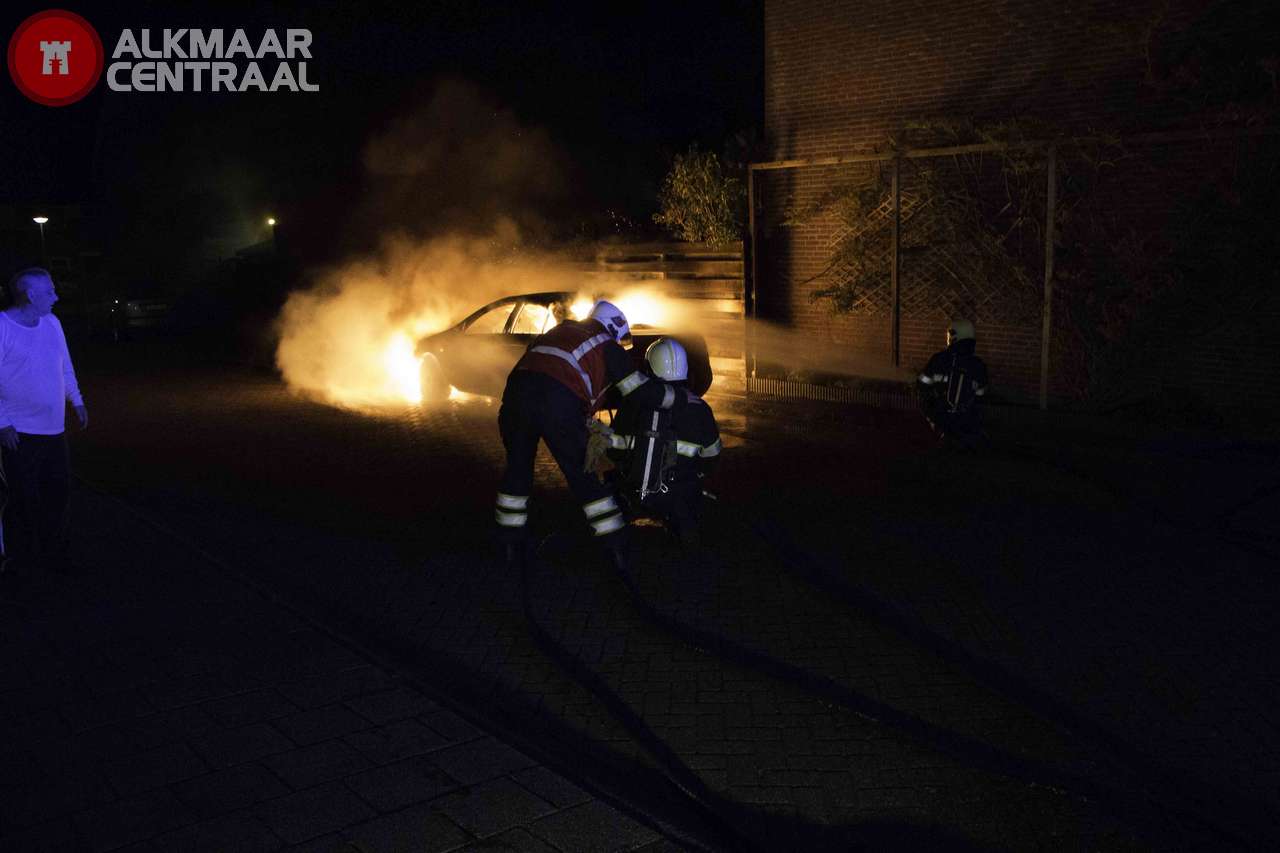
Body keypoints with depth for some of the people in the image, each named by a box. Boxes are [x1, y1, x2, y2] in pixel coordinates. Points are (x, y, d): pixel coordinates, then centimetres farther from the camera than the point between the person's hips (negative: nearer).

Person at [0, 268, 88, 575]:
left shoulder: (51, 323, 7)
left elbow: (65, 366, 19)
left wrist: (77, 400, 19)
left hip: (54, 429, 6)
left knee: (58, 491, 11)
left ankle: (51, 549, 25)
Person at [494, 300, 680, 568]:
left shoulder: (558, 332, 34)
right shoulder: (608, 347, 17)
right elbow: (641, 390, 12)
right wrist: (683, 398, 25)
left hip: (517, 391, 4)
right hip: (559, 403, -4)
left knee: (518, 467, 21)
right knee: (582, 475, 10)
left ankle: (511, 546, 27)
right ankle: (618, 549, 16)